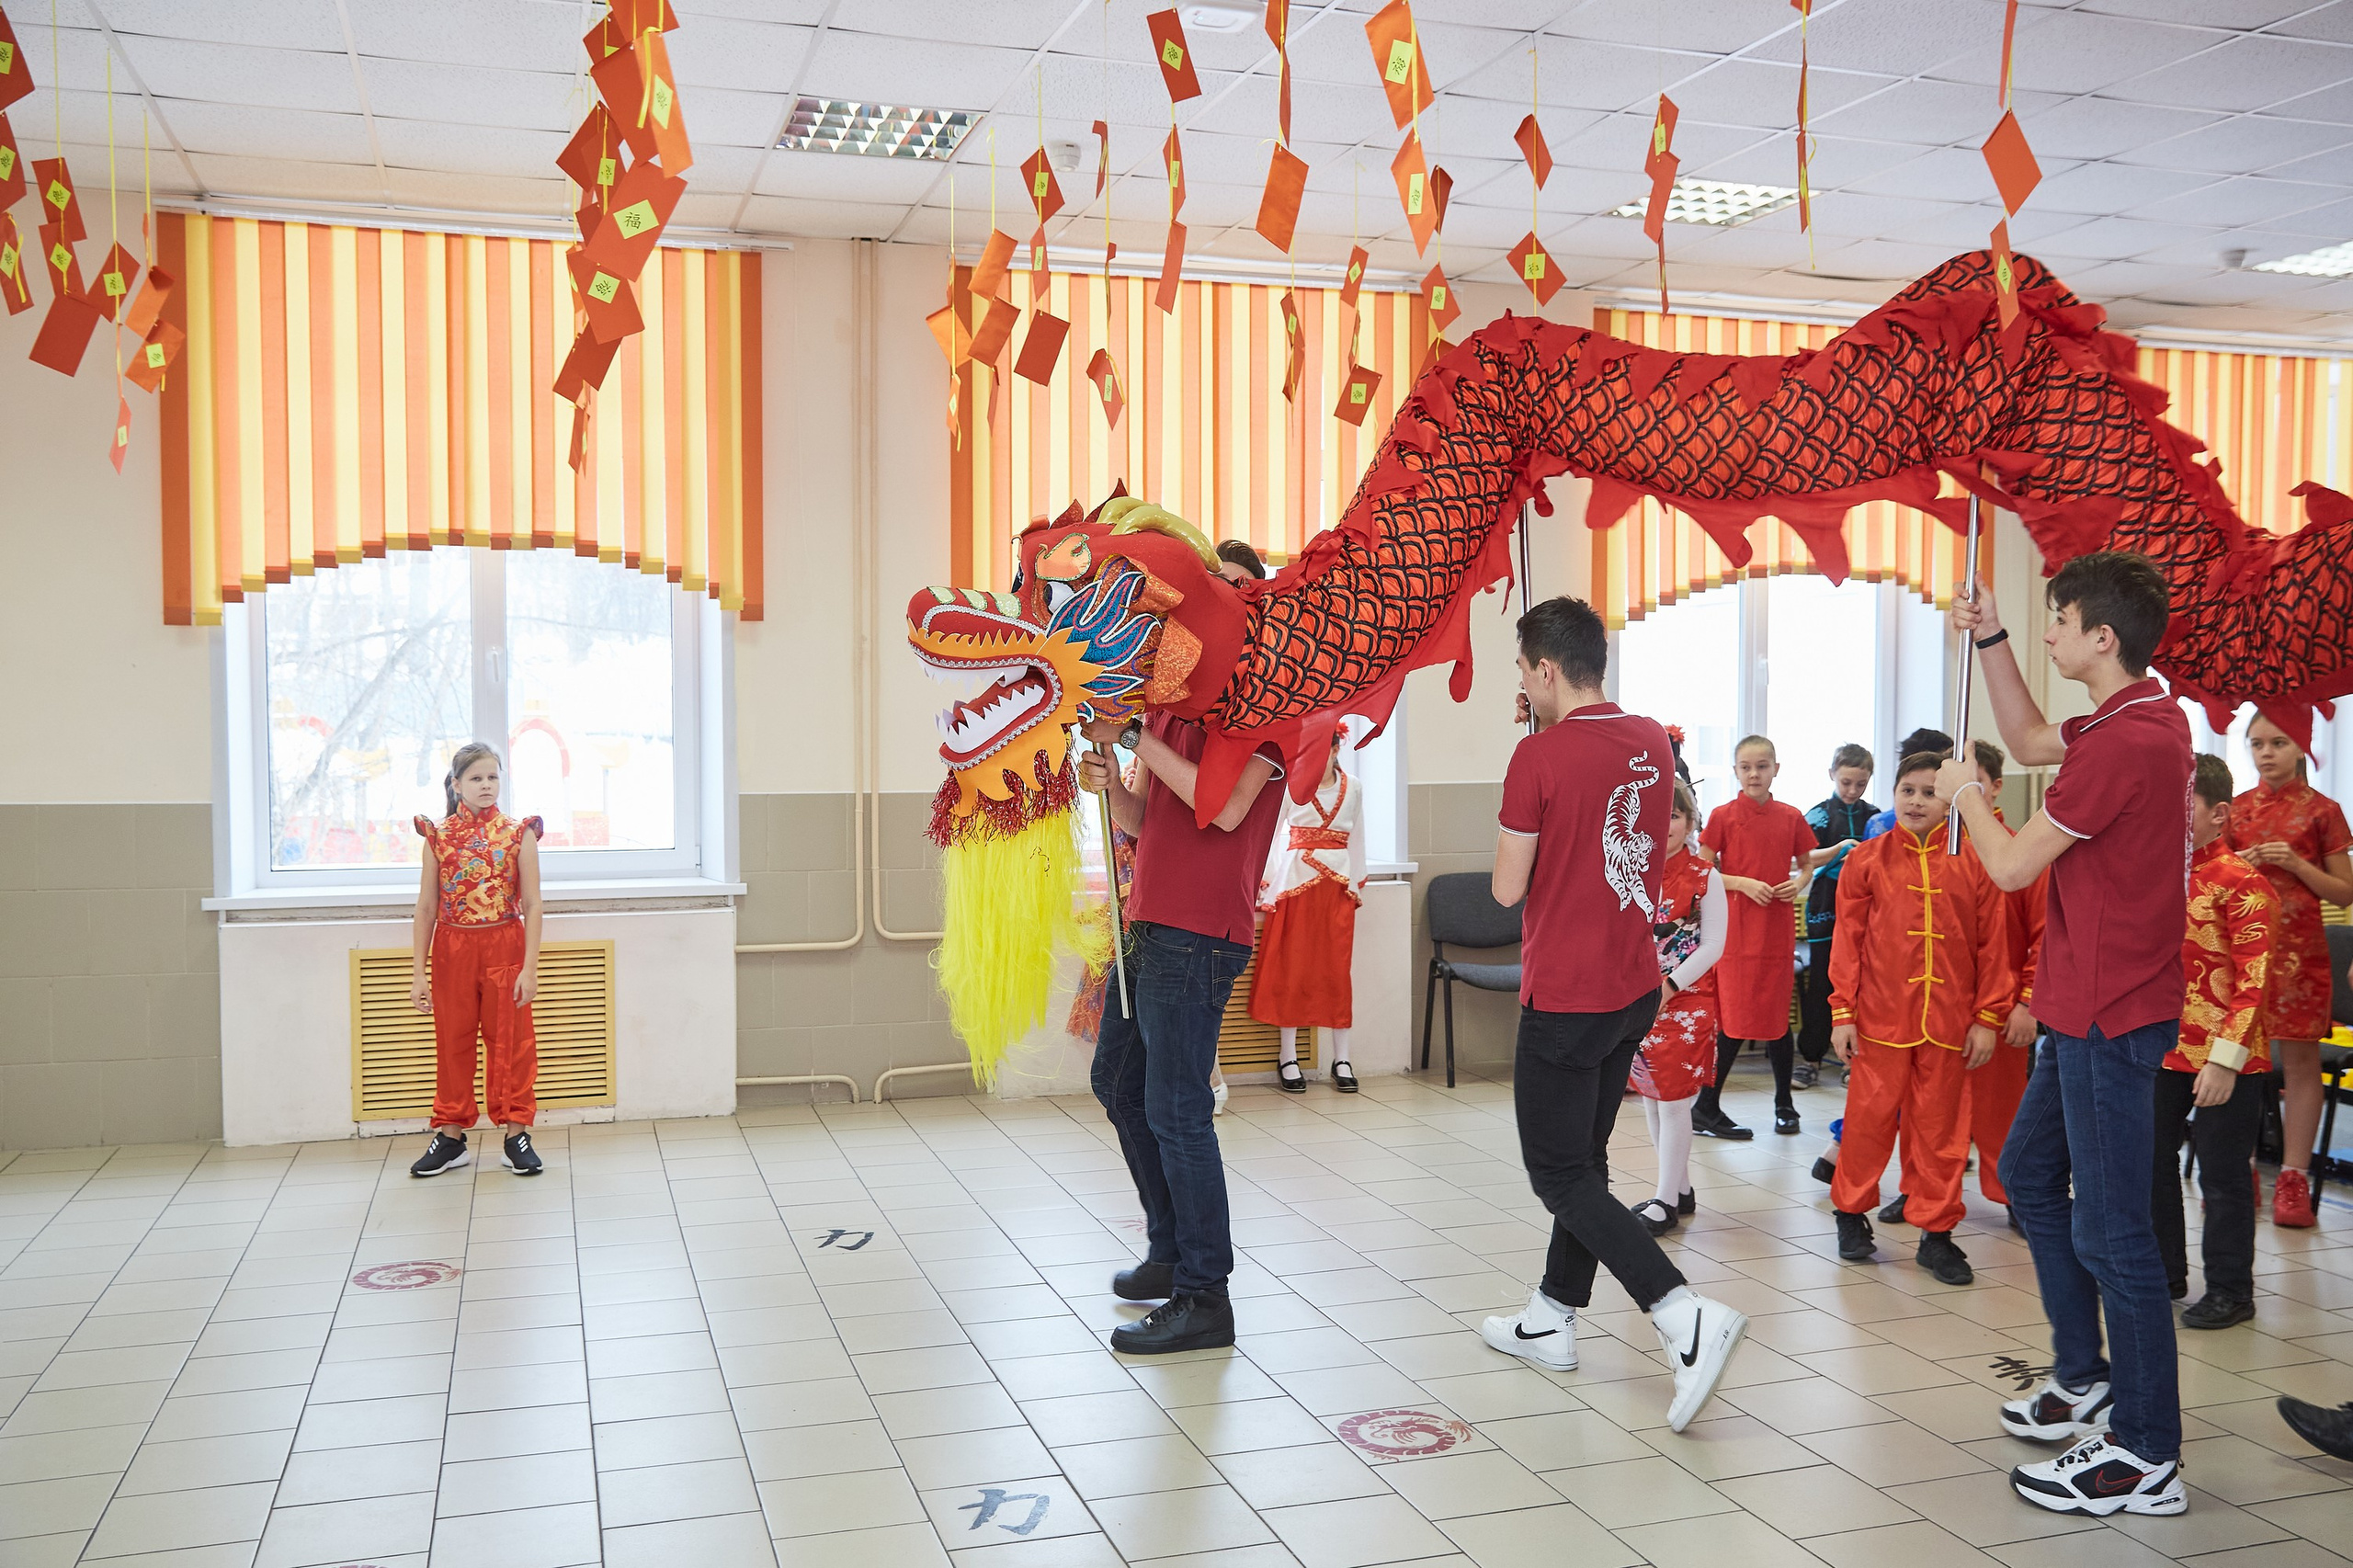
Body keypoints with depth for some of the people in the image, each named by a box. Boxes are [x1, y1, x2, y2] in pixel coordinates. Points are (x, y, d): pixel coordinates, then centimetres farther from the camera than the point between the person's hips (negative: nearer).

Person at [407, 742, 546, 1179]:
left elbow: (532, 905, -3)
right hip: (451, 950, 1)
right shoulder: (438, 836, 2)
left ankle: (516, 1135, 14)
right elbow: (427, 907, 3)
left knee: (509, 1042, 4)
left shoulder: (519, 833, -1)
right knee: (452, 1043, 8)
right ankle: (451, 1136, 19)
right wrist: (418, 973, 0)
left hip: (504, 948, -1)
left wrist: (529, 967, -9)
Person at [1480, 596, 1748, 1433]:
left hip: (1564, 996, -8)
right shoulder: (1653, 742, 5)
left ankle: (1689, 1318, -12)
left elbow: (1508, 889, -14)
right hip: (1635, 988, 8)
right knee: (1584, 1157, 18)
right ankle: (1552, 1318, 30)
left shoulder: (1539, 755, -17)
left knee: (1561, 1176, 1)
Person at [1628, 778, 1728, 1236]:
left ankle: (1667, 1202, 6)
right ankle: (1680, 1190, 25)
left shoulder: (1705, 878, -6)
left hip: (1685, 1002, -5)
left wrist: (1668, 987, -14)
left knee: (1672, 1102, -3)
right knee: (1650, 1099, 11)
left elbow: (1712, 946, -9)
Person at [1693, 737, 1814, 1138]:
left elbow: (1806, 865, 18)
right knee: (1736, 1020, -4)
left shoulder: (1791, 818, 6)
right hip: (1736, 928, -3)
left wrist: (1798, 884, -3)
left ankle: (1784, 1105, 25)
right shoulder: (1723, 816, -3)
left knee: (1777, 1015, 9)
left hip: (1778, 928, 3)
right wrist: (1742, 883, -15)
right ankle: (1705, 1109, 6)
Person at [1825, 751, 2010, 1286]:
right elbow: (1848, 941, 1)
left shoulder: (1972, 864, 2)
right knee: (1870, 1118, 6)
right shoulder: (1867, 861, 1)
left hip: (1948, 1021, 1)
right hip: (1880, 1017, -1)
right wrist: (1842, 1014, -2)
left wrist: (1987, 1017, 1)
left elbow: (1991, 944, 4)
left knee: (1940, 1126, 8)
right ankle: (1851, 1212, 25)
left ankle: (1936, 1234, 18)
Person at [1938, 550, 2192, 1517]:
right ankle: (2085, 1380, 33)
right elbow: (2028, 740, 26)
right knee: (2030, 1172, 21)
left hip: (2110, 1018, -11)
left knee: (2109, 1228, -4)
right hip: (2087, 1009, 11)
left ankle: (2146, 1457, 5)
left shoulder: (2124, 743, -23)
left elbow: (2011, 866, -18)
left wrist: (1965, 793, 1)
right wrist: (1990, 640, 16)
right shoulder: (2148, 718, 9)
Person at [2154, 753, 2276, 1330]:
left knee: (2222, 1174, 4)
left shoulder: (2241, 882, -13)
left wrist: (2226, 1057, -23)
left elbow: (2253, 979, -17)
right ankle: (2164, 1272, 30)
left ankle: (2230, 1289, 17)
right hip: (2158, 1050, 7)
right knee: (2152, 1163, 15)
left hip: (2222, 1057, -7)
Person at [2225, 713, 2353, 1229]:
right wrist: (2237, 865, -4)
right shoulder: (2236, 808, 10)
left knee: (2299, 1059, -1)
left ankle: (2293, 1178, 4)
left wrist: (2296, 864, -12)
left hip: (2297, 948, -3)